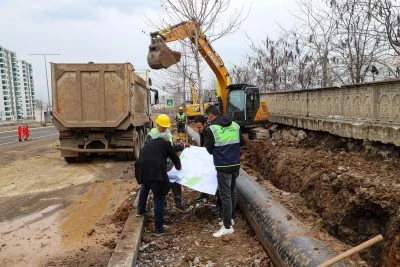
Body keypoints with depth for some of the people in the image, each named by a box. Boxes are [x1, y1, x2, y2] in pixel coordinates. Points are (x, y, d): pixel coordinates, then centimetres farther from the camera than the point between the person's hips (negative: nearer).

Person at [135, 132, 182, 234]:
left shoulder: (149, 143, 29)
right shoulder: (166, 144, 14)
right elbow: (174, 157, 20)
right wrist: (178, 167, 42)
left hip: (142, 170, 6)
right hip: (155, 171, -6)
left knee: (145, 186, 37)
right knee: (159, 198, 3)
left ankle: (140, 210, 45)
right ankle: (159, 227, 5)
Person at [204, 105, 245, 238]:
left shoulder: (211, 129, -12)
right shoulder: (235, 125, 5)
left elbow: (209, 149, -5)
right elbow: (242, 142, 14)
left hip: (223, 166, -6)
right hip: (236, 164, 7)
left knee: (225, 195, -1)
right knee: (232, 192, 18)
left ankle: (227, 227, 5)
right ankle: (230, 218, 32)